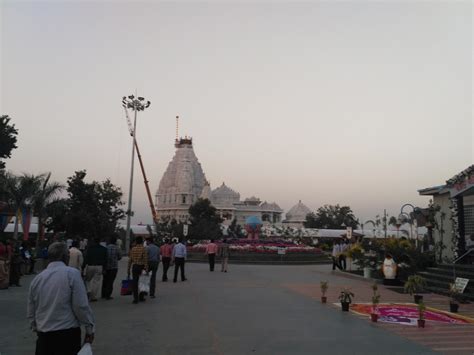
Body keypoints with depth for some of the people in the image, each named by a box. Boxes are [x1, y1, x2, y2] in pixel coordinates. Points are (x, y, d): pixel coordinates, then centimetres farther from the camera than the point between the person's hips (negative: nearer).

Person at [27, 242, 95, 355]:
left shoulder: (37, 278, 4)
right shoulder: (72, 274, -11)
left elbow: (31, 311, 12)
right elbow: (81, 306, -15)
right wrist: (90, 328, -4)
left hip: (43, 335, 5)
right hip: (67, 334, -5)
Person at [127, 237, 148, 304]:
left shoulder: (132, 249, 6)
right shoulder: (143, 249, -5)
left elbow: (130, 260, 8)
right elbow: (145, 259, -13)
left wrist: (128, 270, 14)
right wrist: (146, 269, -12)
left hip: (134, 267, 3)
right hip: (141, 267, -2)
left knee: (134, 283, 5)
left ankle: (136, 299, 5)